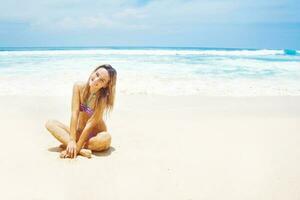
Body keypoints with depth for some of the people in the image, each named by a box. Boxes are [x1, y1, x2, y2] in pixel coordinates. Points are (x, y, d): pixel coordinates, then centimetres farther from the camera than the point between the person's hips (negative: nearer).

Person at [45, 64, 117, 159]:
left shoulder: (103, 98, -21)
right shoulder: (79, 87, -12)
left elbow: (91, 123, -23)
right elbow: (75, 113, -17)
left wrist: (77, 146, -25)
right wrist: (72, 140, -23)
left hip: (95, 136, -3)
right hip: (79, 133, 4)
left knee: (106, 138, -37)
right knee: (49, 123, -14)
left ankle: (69, 147, -19)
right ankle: (81, 150, -28)